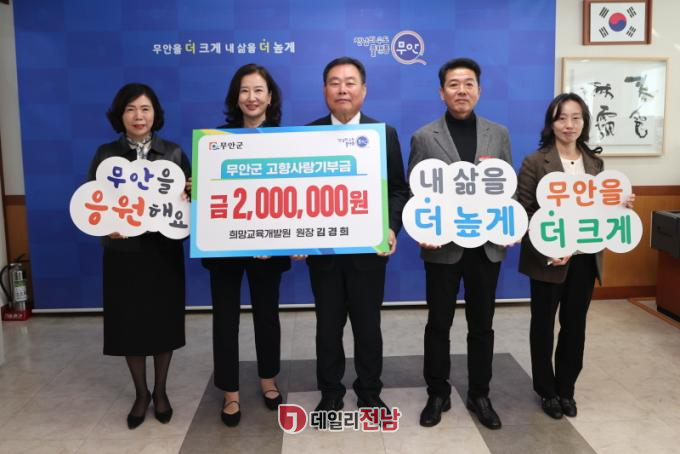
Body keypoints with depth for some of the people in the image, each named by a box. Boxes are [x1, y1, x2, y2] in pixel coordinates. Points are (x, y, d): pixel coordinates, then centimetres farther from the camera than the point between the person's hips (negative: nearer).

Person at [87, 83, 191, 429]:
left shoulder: (174, 153, 1)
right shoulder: (105, 154, 0)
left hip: (164, 251, 0)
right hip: (122, 252, 0)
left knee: (164, 321, 8)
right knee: (128, 324, 8)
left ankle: (160, 391, 29)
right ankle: (140, 393, 28)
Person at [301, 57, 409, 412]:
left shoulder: (385, 133, 2)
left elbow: (398, 189, 1)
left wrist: (392, 228, -14)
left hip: (369, 249, 0)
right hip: (323, 250, 1)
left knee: (368, 326, 12)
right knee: (328, 326, 13)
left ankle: (369, 394, 31)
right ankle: (330, 394, 31)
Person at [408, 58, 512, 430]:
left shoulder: (498, 134, 7)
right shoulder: (424, 137, -1)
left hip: (487, 246, 2)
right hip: (443, 247, -2)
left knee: (481, 325, 13)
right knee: (439, 325, 10)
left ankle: (479, 395, 29)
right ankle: (438, 394, 26)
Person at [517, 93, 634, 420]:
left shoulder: (594, 162, 8)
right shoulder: (534, 162, -8)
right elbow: (523, 213, -12)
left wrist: (620, 207, -6)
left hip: (585, 258, 4)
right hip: (548, 259, -4)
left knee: (575, 324, 13)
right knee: (543, 324, 10)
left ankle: (566, 388, 30)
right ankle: (546, 390, 27)